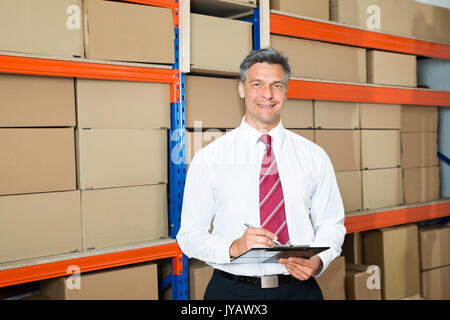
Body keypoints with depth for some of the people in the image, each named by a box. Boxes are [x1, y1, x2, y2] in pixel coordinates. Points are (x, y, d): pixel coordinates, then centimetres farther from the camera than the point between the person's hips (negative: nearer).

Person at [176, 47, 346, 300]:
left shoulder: (314, 157, 3)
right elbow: (190, 234, -3)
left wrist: (318, 261, -13)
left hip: (299, 288, 2)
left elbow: (331, 224, 7)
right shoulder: (208, 159, -3)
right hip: (232, 291, -1)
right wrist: (233, 247, -22)